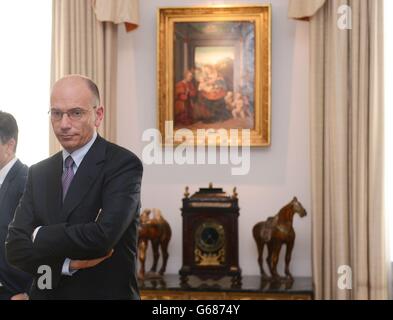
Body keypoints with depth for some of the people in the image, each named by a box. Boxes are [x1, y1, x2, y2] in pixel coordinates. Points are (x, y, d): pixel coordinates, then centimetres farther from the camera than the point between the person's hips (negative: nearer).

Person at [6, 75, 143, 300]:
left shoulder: (124, 164, -13)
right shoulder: (39, 173, 4)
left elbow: (103, 235, -26)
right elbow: (16, 247, -3)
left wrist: (40, 236, -12)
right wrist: (67, 263, -19)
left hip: (105, 293, -4)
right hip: (47, 293, 5)